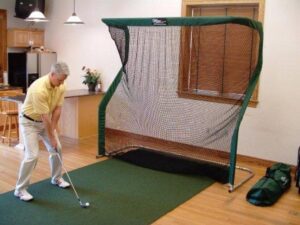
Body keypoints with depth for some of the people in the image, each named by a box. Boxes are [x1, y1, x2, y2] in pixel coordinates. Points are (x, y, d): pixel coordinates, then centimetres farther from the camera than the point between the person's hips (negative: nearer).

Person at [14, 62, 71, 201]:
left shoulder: (61, 87, -12)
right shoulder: (39, 89, -35)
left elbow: (57, 109, -7)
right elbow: (45, 117, -29)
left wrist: (52, 130, -9)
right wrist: (52, 137, -22)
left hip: (45, 121, 7)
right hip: (29, 122, -7)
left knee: (56, 148, 8)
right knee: (32, 155, -13)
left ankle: (56, 178, 29)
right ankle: (20, 189, 2)